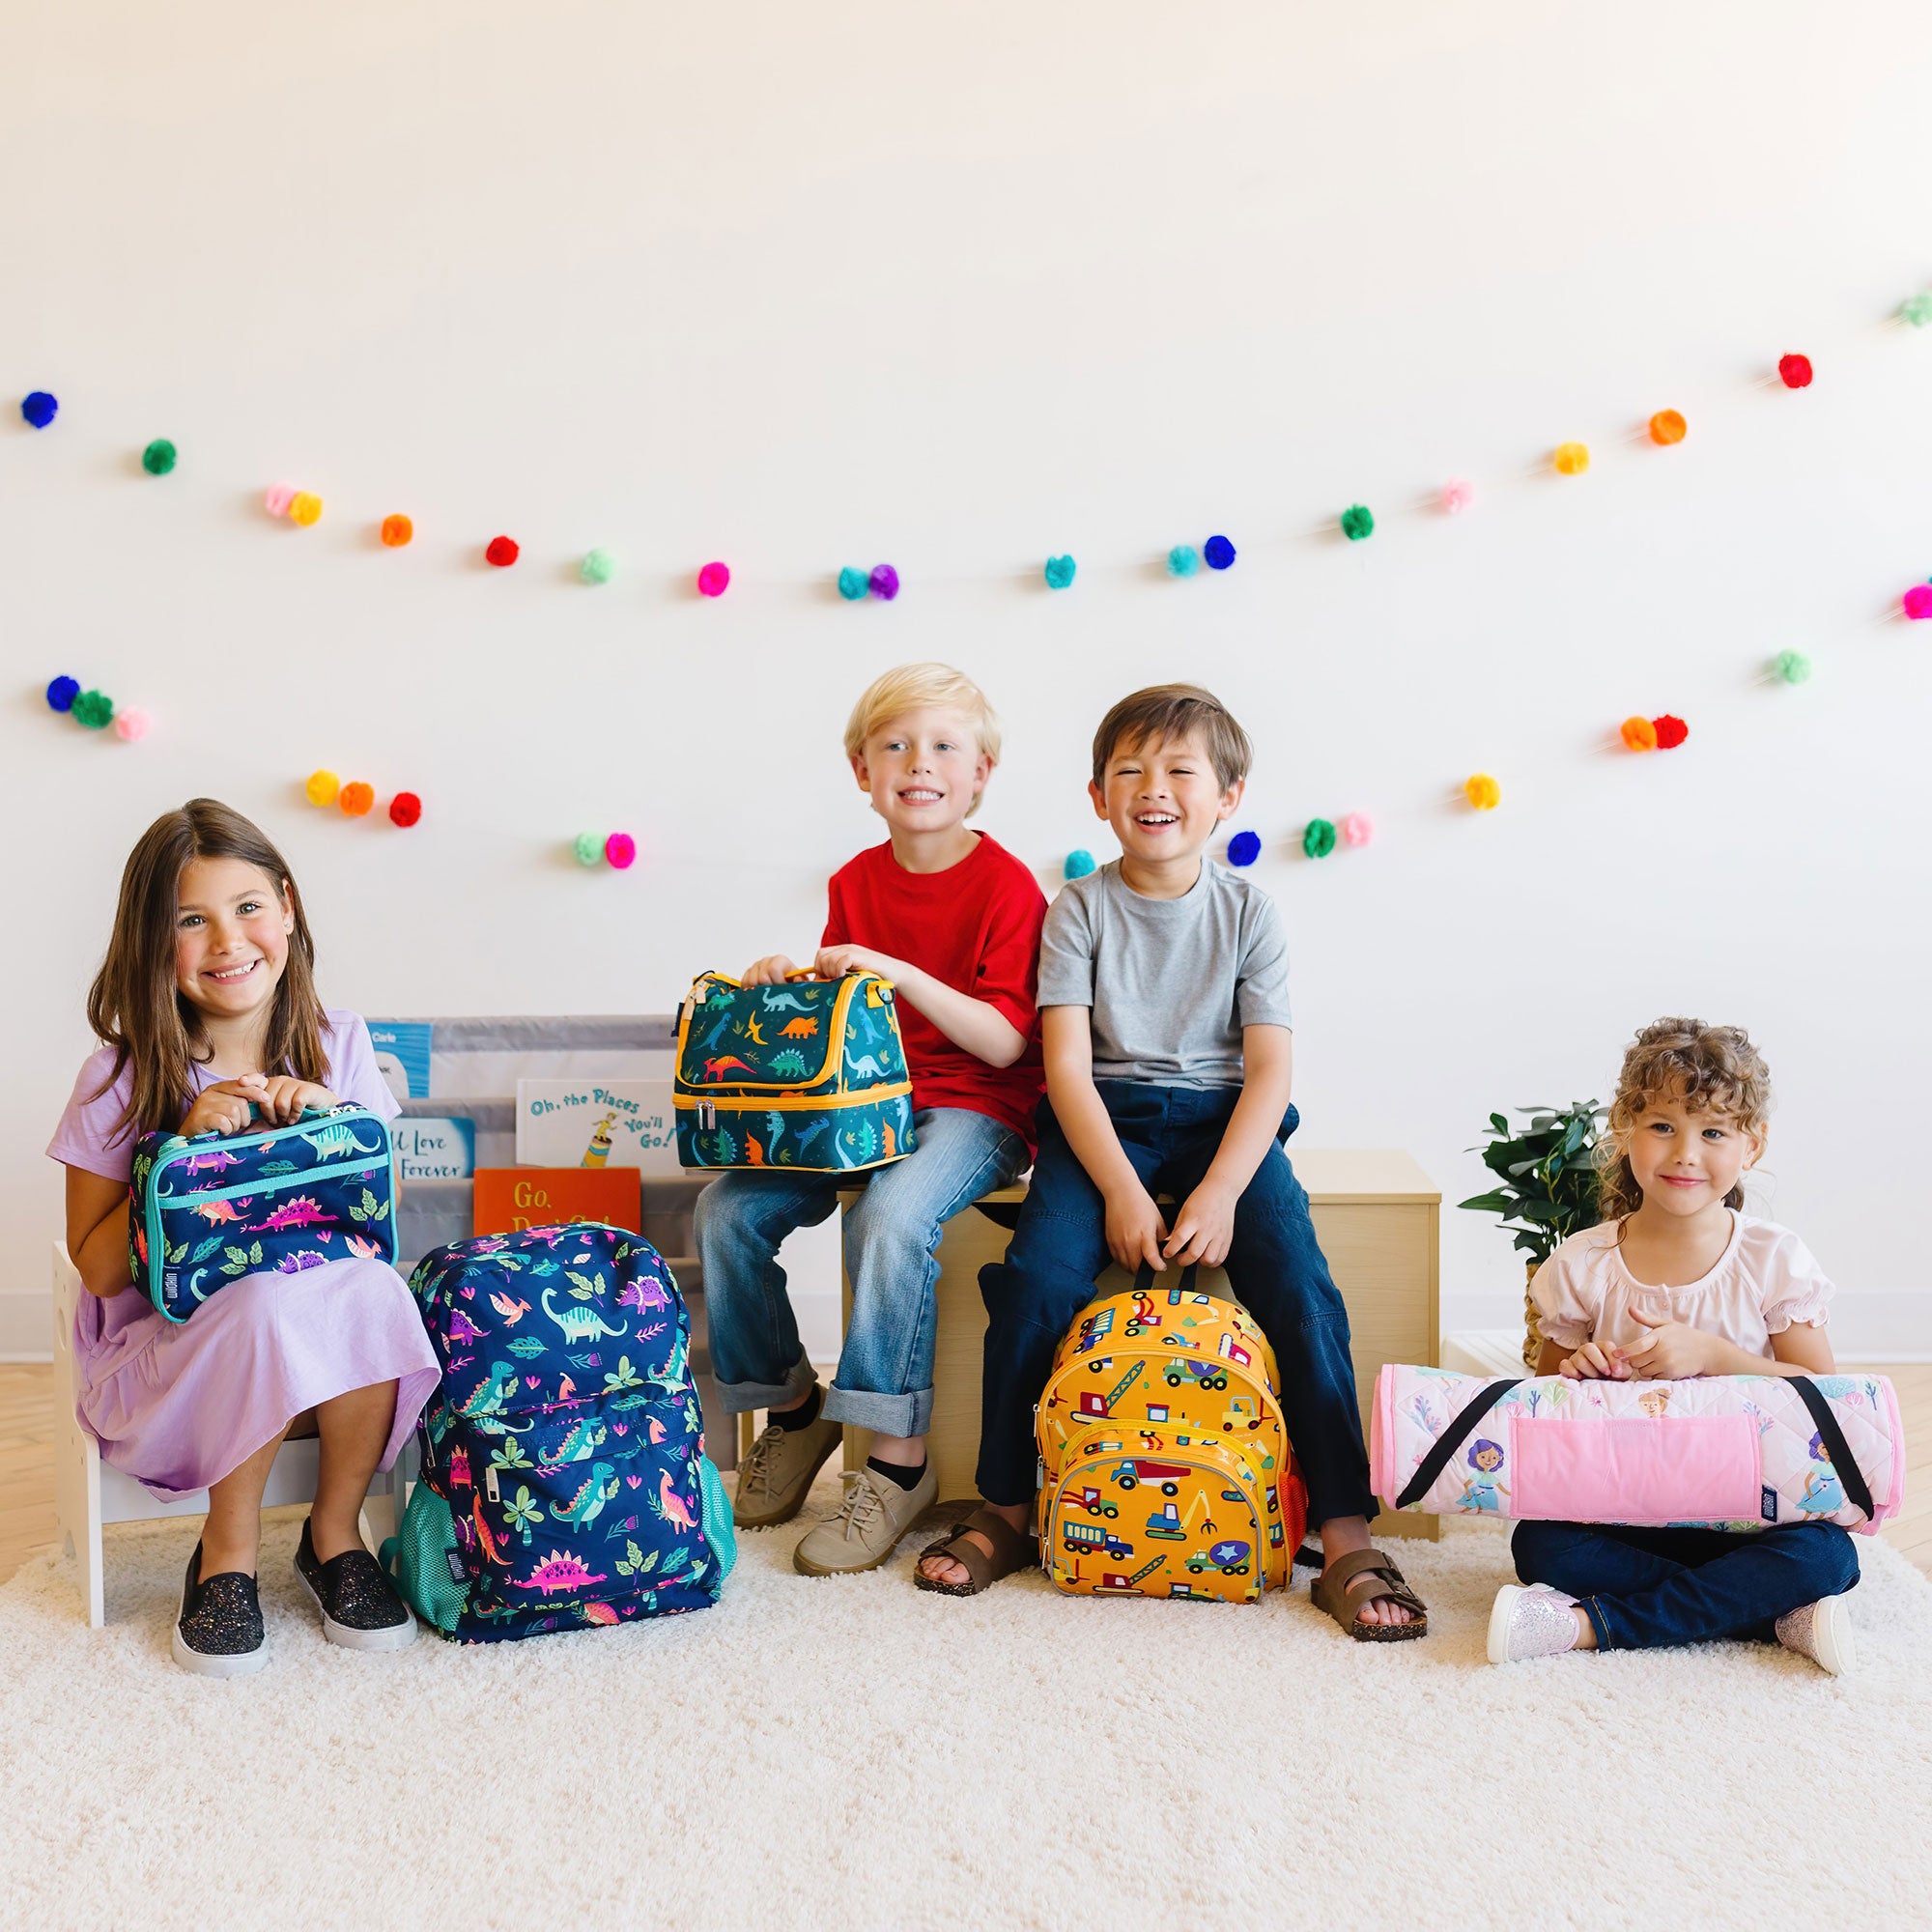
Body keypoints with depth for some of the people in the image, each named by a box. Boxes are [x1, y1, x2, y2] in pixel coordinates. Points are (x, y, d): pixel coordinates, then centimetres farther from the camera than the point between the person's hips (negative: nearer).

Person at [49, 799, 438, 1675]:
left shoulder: (338, 1046, -1)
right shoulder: (123, 1081, -9)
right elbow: (98, 1270, -7)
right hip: (164, 1348, -2)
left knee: (372, 1288, -32)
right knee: (270, 1304, -35)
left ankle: (334, 1535, -6)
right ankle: (227, 1558, -9)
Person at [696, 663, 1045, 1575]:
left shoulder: (1006, 885, -9)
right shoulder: (855, 883, 9)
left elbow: (1005, 1043, -16)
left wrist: (898, 971, -25)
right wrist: (788, 984, -4)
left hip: (975, 1107, -6)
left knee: (890, 1218, -35)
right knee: (729, 1207, -12)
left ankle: (898, 1459, -21)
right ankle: (790, 1403, 9)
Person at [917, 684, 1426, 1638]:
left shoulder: (1246, 910, 3)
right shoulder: (1079, 910, 2)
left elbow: (1269, 1069, -3)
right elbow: (1067, 1065, -6)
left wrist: (1219, 1192, -18)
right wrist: (1122, 1190, -19)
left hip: (1222, 1119, 1)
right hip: (1102, 1119, 0)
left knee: (1303, 1292, -21)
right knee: (1036, 1278, -24)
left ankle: (1347, 1542, -14)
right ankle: (1004, 1514, -6)